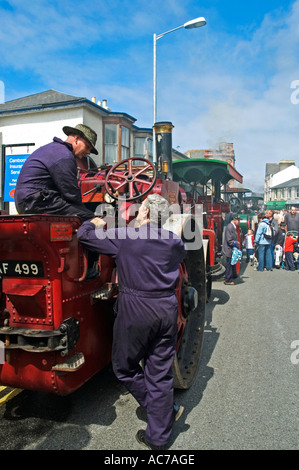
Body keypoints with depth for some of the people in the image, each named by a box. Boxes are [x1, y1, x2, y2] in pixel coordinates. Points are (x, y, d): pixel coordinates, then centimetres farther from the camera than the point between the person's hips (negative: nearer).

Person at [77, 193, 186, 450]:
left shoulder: (124, 236, -10)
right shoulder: (174, 241, 3)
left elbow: (84, 235, -3)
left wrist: (95, 223, 19)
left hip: (135, 312, -5)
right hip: (167, 310, 5)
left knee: (124, 366, 18)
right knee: (160, 373, 14)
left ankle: (167, 410, 26)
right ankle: (158, 436, 27)